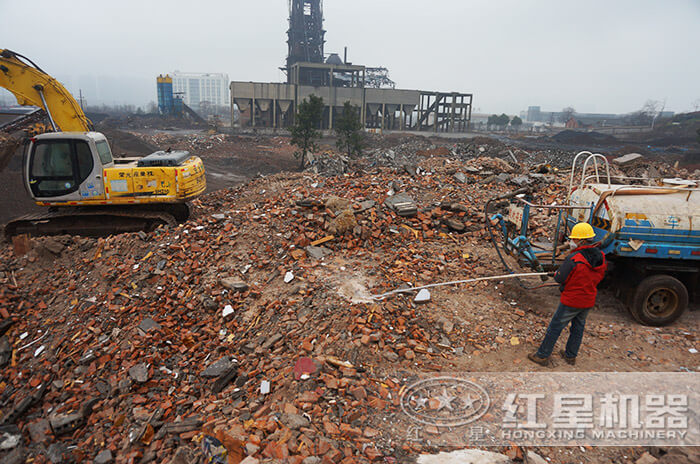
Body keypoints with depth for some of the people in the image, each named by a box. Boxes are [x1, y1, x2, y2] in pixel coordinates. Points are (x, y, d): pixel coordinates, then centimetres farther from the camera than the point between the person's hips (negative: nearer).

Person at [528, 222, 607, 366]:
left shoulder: (574, 259, -26)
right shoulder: (601, 257, -4)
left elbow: (559, 278, -18)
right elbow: (599, 277, 10)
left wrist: (556, 273, 3)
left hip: (571, 301, -7)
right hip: (589, 301, 7)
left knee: (555, 327, 5)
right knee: (578, 327, 22)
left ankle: (542, 356, 14)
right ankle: (571, 356, 36)